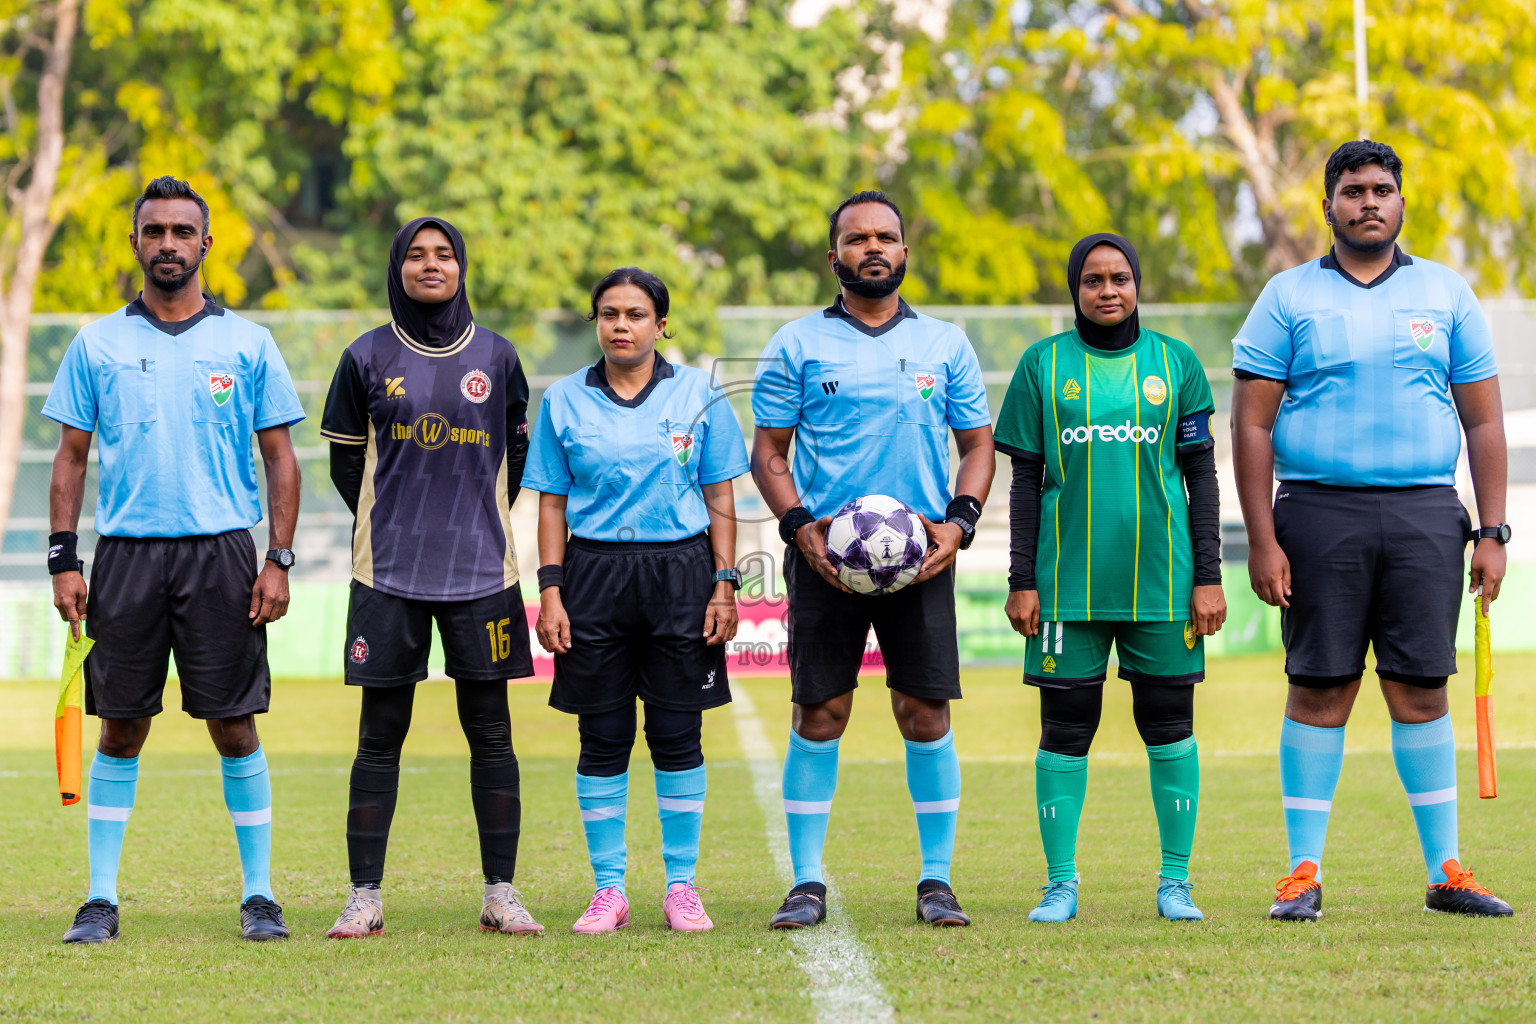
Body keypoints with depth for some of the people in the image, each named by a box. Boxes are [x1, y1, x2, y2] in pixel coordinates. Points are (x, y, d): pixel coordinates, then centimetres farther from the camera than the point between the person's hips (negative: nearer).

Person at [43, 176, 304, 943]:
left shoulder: (247, 344, 6)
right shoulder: (97, 344, 9)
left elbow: (280, 458, 7)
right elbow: (71, 455, 10)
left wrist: (279, 560, -3)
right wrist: (63, 561, 0)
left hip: (221, 551, -1)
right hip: (125, 554, 1)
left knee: (234, 726, -1)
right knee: (120, 728, 2)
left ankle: (259, 895, 7)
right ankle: (101, 898, 8)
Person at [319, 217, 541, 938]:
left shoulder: (496, 357, 6)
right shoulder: (367, 358, 4)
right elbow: (345, 458, 12)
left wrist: (483, 521, 10)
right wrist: (387, 525, 9)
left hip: (480, 567, 1)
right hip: (388, 572, -1)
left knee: (490, 733, 2)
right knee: (380, 735, 1)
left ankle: (500, 893, 8)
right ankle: (365, 897, 5)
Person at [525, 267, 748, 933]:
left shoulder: (698, 394, 4)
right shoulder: (565, 401, 6)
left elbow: (720, 497, 6)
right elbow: (552, 503, 8)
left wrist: (725, 584, -1)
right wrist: (549, 591, -1)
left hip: (680, 571, -1)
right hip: (595, 574, 1)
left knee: (677, 735, 1)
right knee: (602, 740, 2)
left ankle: (682, 885, 9)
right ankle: (608, 890, 9)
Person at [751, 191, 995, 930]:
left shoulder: (945, 344, 11)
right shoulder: (797, 345, 6)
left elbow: (977, 445, 13)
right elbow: (768, 452, 7)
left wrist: (959, 522, -4)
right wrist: (800, 527, -9)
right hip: (824, 555, -1)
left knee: (926, 714, -2)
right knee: (818, 715, -3)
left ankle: (936, 880, 7)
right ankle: (807, 882, 4)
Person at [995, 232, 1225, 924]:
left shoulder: (1175, 362, 7)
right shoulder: (1044, 366, 6)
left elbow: (1201, 476, 8)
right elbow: (1026, 479, 8)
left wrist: (1208, 576, 2)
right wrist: (1020, 581, 2)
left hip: (1161, 578, 0)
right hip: (1068, 580, 0)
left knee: (1169, 727, 3)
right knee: (1065, 730, 1)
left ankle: (1175, 881, 10)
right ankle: (1061, 883, 8)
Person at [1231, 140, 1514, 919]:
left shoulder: (1446, 295, 11)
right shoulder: (1289, 298, 5)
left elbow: (1483, 421, 12)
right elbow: (1251, 424, 2)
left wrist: (1492, 532, 3)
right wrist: (1262, 541, -6)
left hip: (1425, 513, 1)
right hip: (1319, 511, -1)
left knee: (1421, 687, 2)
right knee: (1320, 687, -2)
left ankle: (1445, 870, 7)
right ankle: (1304, 870, 4)